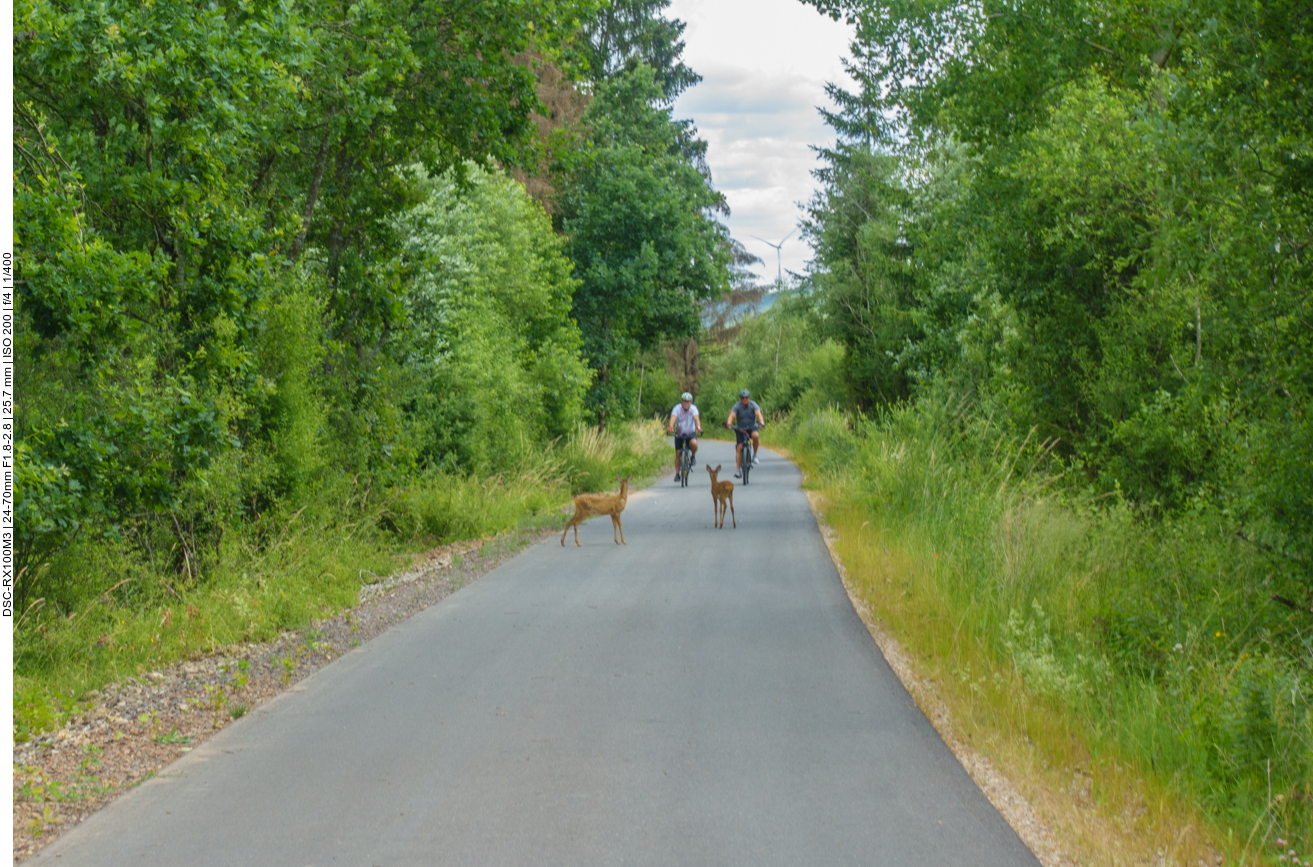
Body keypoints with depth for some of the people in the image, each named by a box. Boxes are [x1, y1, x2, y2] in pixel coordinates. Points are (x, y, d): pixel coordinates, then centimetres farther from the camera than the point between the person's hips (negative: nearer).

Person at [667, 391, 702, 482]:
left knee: (694, 443, -33)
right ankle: (677, 474, 7)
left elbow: (696, 418, -30)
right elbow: (673, 418, -31)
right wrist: (670, 427, -51)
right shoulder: (677, 408, -15)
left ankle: (693, 456, -1)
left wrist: (698, 427, -51)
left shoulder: (693, 408, -14)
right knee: (678, 453, -4)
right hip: (679, 433, 1)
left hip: (691, 433, -1)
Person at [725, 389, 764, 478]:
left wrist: (761, 423, -45)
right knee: (739, 448, -12)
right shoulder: (737, 406, -11)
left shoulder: (753, 405, -10)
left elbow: (758, 413, -25)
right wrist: (729, 424, -45)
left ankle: (754, 455, -14)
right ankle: (738, 469, -7)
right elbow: (732, 415, -24)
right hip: (740, 429, 0)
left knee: (755, 435, -34)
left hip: (752, 427, 0)